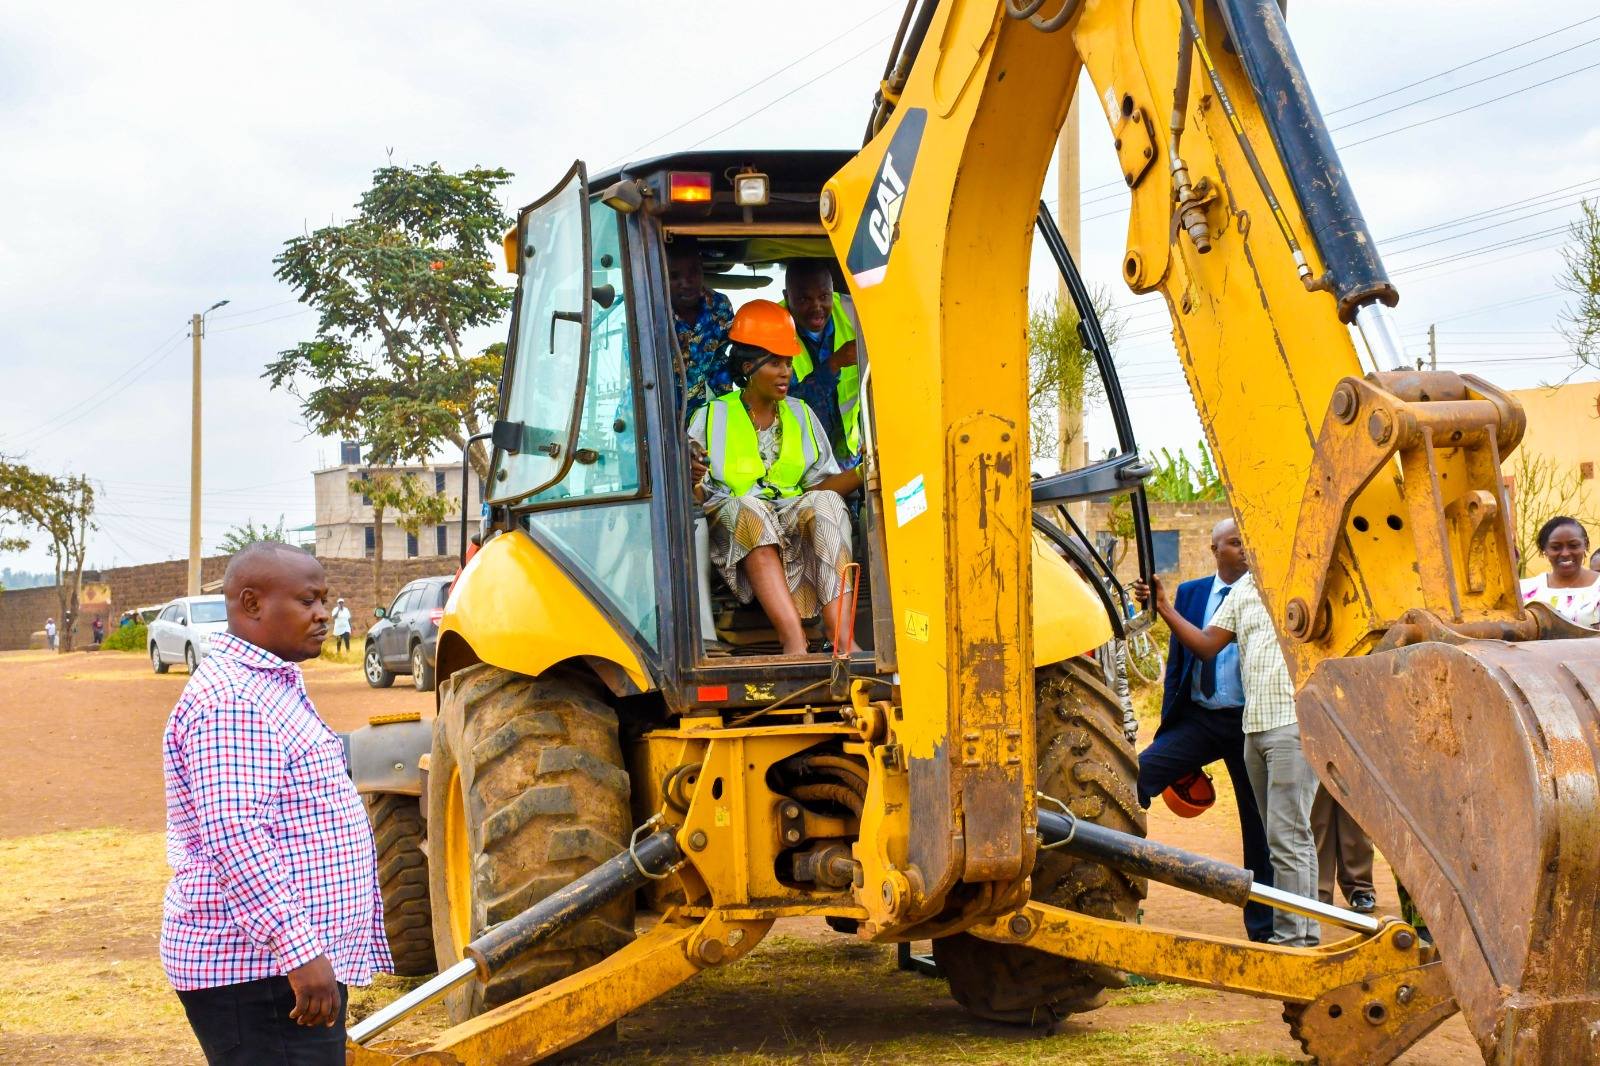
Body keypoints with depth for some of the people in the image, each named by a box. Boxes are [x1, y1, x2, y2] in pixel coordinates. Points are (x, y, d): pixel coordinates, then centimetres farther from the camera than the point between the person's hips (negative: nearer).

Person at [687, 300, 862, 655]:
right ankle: (793, 639, -47)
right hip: (735, 532, -2)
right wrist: (692, 478, -23)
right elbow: (695, 498, 0)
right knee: (747, 508, -35)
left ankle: (840, 635, -43)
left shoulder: (800, 415, 16)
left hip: (795, 525, 3)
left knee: (826, 503, -29)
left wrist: (862, 473, -10)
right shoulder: (711, 417, 5)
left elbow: (821, 483, 8)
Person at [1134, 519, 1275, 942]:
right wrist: (1168, 723, 9)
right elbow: (1177, 660, 11)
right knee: (1134, 777, -18)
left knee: (1257, 826, 5)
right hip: (1197, 719, 2)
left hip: (1249, 722, -2)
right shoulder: (1190, 593, 9)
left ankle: (1262, 927, 16)